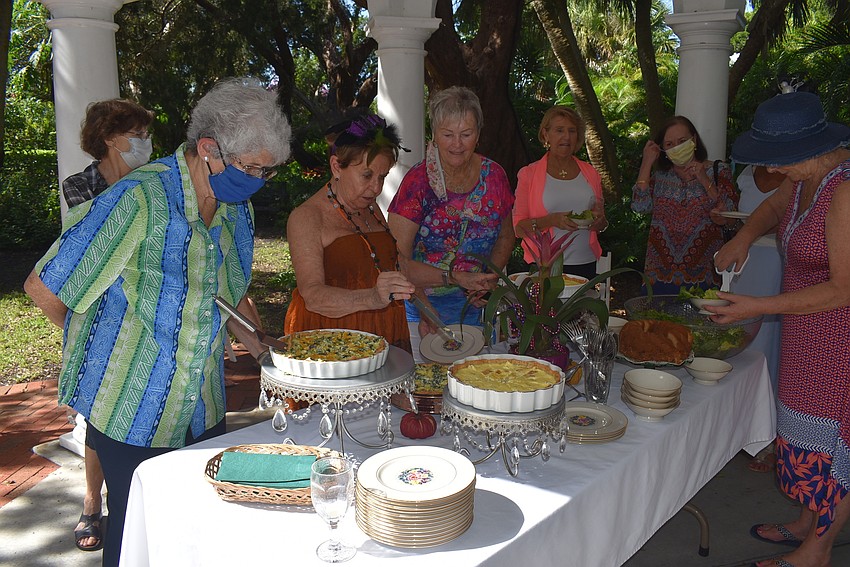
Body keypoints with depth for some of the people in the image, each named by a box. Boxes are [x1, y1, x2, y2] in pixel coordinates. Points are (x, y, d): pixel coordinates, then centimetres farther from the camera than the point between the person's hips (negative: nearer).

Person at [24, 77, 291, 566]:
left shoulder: (238, 208, 2)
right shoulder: (139, 199, -23)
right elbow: (44, 287, -16)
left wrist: (256, 343, 7)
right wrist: (108, 340, -1)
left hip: (204, 407, 7)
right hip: (133, 408, -6)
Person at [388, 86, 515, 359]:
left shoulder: (493, 176, 0)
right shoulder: (418, 181, -13)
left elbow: (506, 237, 14)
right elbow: (398, 259, -16)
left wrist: (488, 279, -3)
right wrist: (455, 278, -25)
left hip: (475, 305, 4)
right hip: (423, 302, -4)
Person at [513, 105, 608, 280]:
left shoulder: (590, 173, 11)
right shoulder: (529, 174, 0)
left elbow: (601, 225, 19)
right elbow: (518, 226, -5)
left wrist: (598, 219, -4)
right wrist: (551, 220, -20)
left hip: (585, 264, 3)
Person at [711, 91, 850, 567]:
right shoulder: (809, 177, 1)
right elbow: (774, 206, 24)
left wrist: (760, 307, -23)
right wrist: (746, 235, 5)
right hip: (810, 330, 9)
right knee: (808, 424, 18)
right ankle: (808, 523, 35)